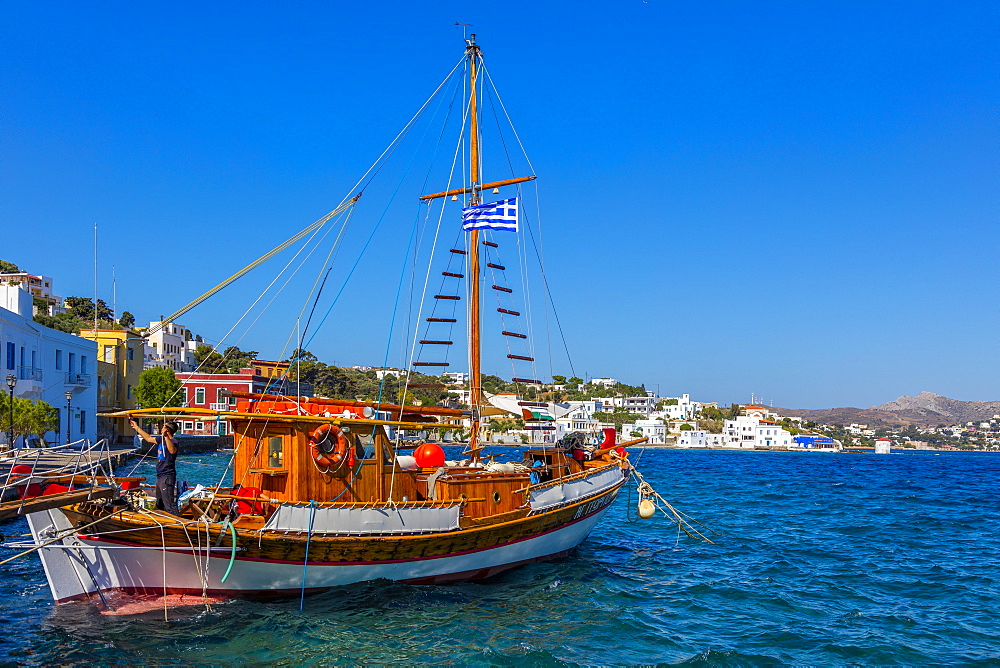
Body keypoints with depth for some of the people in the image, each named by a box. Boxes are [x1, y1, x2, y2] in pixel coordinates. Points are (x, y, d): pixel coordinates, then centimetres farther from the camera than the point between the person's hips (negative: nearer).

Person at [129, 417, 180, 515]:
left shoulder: (173, 441, -15)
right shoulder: (161, 439, 13)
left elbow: (172, 451, -38)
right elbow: (148, 438, 29)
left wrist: (166, 436, -46)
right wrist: (136, 427, 35)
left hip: (167, 477, -10)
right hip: (160, 476, 10)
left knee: (169, 505, -17)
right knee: (159, 505, 20)